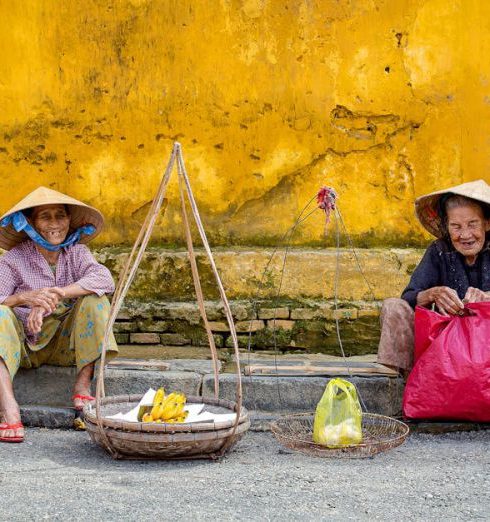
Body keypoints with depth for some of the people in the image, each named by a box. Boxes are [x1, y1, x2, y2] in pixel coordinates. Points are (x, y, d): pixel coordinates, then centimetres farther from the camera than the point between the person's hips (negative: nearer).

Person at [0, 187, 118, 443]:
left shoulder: (76, 253, -1)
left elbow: (105, 279, -22)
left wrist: (57, 294, -33)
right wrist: (25, 298, -39)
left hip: (63, 347, 1)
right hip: (23, 346, -1)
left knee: (95, 299, -21)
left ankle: (82, 388, -23)